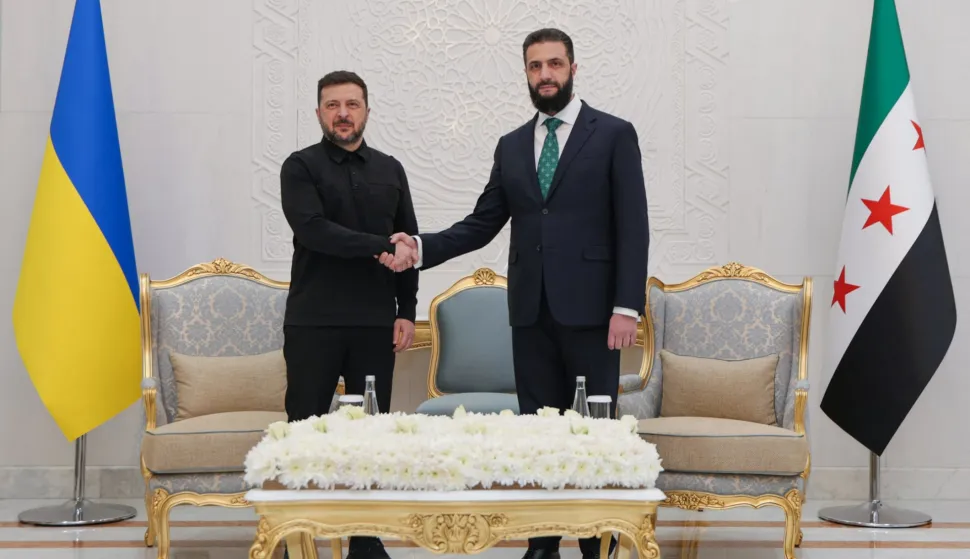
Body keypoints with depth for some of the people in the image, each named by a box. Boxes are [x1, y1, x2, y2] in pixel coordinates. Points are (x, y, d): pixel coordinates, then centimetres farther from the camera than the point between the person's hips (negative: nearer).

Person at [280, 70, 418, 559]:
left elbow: (408, 243, 12)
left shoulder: (389, 170, 13)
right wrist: (382, 248, -16)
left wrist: (407, 311, 4)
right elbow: (314, 231, -14)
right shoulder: (301, 167, 1)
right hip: (313, 323, -3)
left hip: (376, 323, 3)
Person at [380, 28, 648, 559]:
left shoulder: (614, 134, 0)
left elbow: (632, 226, -5)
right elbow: (481, 224, 11)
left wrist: (627, 306, -13)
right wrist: (421, 247, -4)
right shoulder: (511, 146, 13)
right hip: (530, 311, 4)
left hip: (588, 307, -4)